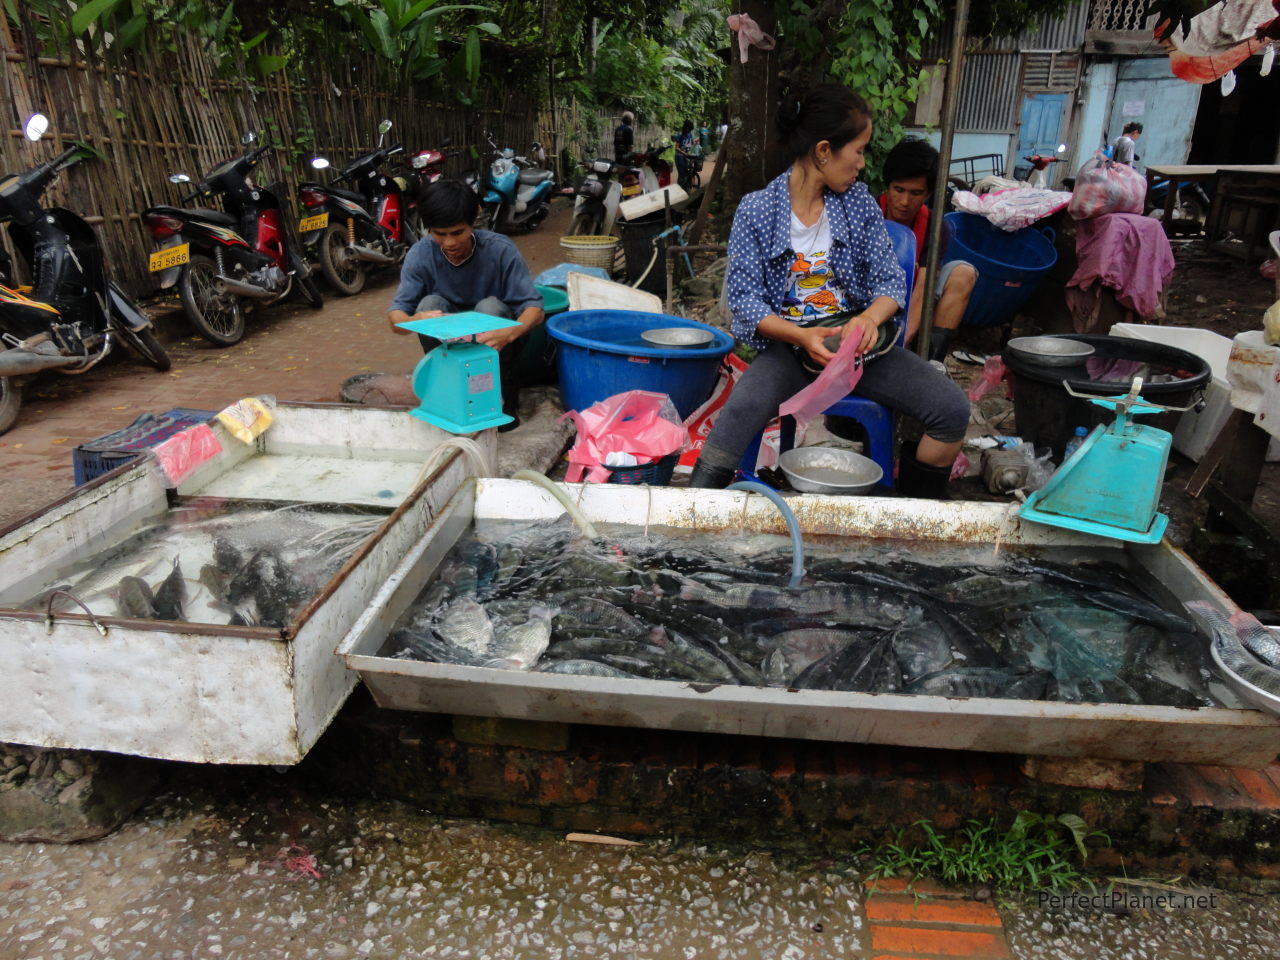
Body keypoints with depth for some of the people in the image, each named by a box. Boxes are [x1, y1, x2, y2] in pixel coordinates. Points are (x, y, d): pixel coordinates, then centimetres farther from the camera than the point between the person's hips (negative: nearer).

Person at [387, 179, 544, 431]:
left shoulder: (500, 249, -20)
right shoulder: (420, 254, -15)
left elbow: (534, 308, -23)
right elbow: (395, 316, -19)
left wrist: (511, 332, -47)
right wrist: (415, 321, -45)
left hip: (493, 342, -1)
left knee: (491, 307, -31)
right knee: (429, 303, -26)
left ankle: (505, 400, -15)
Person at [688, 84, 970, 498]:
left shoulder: (859, 201, 6)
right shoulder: (756, 210, -4)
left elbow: (890, 279, 4)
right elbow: (745, 299, -8)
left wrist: (870, 317, -21)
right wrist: (801, 336, -25)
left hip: (856, 338, 4)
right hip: (787, 344, -3)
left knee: (952, 409, -14)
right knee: (736, 418, -34)